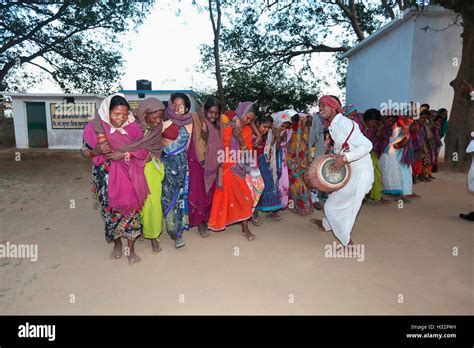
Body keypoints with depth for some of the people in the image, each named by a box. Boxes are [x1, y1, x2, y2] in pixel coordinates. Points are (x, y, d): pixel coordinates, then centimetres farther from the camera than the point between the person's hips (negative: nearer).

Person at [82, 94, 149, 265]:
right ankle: (117, 243, 36)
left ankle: (130, 248, 21)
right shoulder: (94, 127, -9)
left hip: (128, 176, 0)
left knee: (131, 209, 2)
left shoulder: (132, 126, -8)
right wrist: (98, 151, -22)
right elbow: (86, 151, 0)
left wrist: (124, 154, -21)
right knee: (111, 210, 9)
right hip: (106, 176, 0)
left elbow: (143, 149, -6)